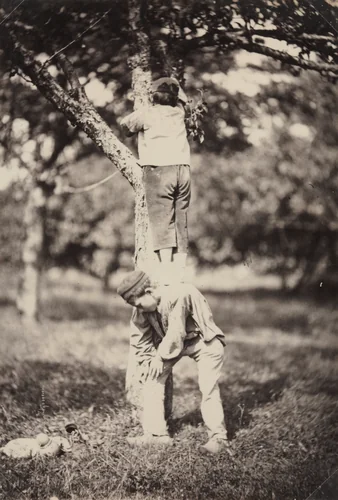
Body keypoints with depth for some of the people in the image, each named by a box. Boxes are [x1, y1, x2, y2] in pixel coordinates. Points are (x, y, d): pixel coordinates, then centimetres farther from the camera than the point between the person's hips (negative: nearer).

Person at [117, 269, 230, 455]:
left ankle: (218, 437, -4)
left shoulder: (178, 295, -33)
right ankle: (156, 433, 3)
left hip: (205, 340, -7)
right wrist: (146, 364, -5)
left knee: (208, 386, -18)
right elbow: (140, 340, 0)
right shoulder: (140, 310, -11)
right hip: (169, 342, 7)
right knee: (152, 377, -5)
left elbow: (176, 333, -30)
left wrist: (160, 357, -20)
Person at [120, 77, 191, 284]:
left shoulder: (147, 113, 4)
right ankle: (180, 274, 2)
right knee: (181, 223, 6)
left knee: (161, 222, -7)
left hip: (158, 169, -4)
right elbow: (182, 97, 38)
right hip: (183, 169, 4)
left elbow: (125, 124, 19)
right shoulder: (179, 111, 16)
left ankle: (166, 274, -17)